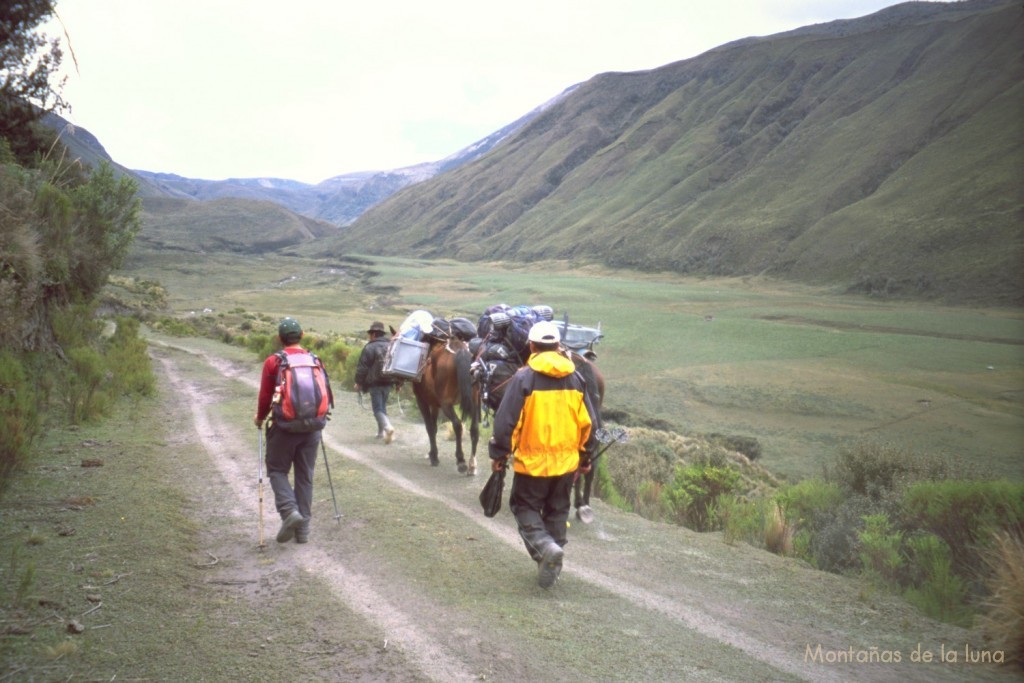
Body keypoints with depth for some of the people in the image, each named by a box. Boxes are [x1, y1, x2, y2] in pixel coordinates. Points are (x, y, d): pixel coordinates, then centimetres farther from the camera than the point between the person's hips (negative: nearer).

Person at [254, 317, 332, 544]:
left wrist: (260, 418, 13)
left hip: (284, 426, -3)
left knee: (277, 470, 11)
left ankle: (289, 510, -12)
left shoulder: (273, 362, -8)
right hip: (312, 427, 3)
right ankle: (303, 528, 14)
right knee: (305, 476, 11)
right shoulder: (315, 361, 2)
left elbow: (265, 396, -6)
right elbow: (326, 393, 6)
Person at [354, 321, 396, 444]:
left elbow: (362, 367, -11)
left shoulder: (369, 347, -10)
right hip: (388, 383, 6)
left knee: (378, 408, -5)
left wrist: (358, 382, -1)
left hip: (375, 383, -6)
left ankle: (388, 427, -26)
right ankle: (381, 432, 23)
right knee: (383, 407, 18)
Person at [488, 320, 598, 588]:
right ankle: (551, 566, 21)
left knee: (524, 506, 11)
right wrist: (586, 455, 19)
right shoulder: (576, 378, 3)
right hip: (567, 461, 4)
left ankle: (545, 546, -12)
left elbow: (507, 420, -13)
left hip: (532, 461, -4)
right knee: (557, 511, 18)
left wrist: (499, 454, -1)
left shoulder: (524, 377, -12)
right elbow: (588, 422, 8)